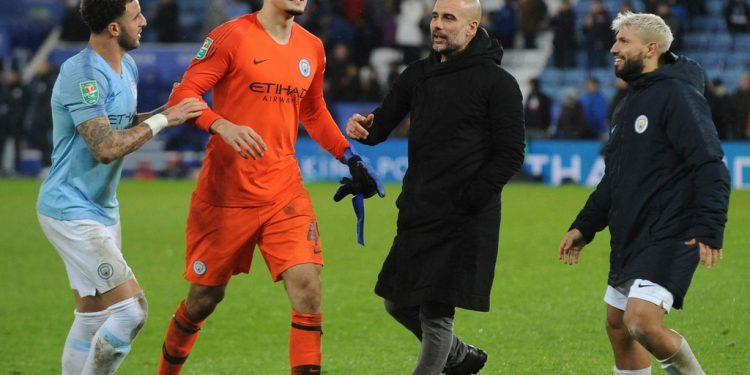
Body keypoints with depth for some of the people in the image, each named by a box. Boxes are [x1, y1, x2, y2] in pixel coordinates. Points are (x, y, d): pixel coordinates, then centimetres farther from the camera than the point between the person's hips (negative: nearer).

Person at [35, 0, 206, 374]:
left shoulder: (127, 67, 9)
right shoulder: (82, 76, -21)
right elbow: (105, 147, -26)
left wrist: (167, 109, 5)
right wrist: (163, 119, -20)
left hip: (102, 209, 10)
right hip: (71, 212, -10)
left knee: (92, 321, 11)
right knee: (131, 308, -15)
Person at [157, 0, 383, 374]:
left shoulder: (311, 49, 9)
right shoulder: (232, 37, -8)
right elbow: (182, 96, -12)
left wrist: (350, 157, 17)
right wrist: (222, 126, -29)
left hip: (285, 193, 4)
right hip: (225, 195, -4)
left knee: (307, 287, -14)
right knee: (205, 297, 8)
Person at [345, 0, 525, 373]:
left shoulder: (498, 83, -7)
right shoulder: (419, 74, 11)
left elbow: (510, 156, -10)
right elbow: (381, 127, 10)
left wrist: (465, 202, -18)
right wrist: (363, 126, -15)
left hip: (464, 223, -7)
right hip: (417, 214, 7)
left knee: (435, 313, -7)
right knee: (399, 304, 15)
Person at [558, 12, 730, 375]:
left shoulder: (678, 96, -13)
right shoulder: (629, 105, 17)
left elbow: (710, 167, -20)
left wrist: (710, 229, -28)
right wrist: (584, 226, 19)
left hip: (670, 237, -10)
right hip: (629, 237, 10)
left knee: (642, 321, -23)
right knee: (617, 325, 13)